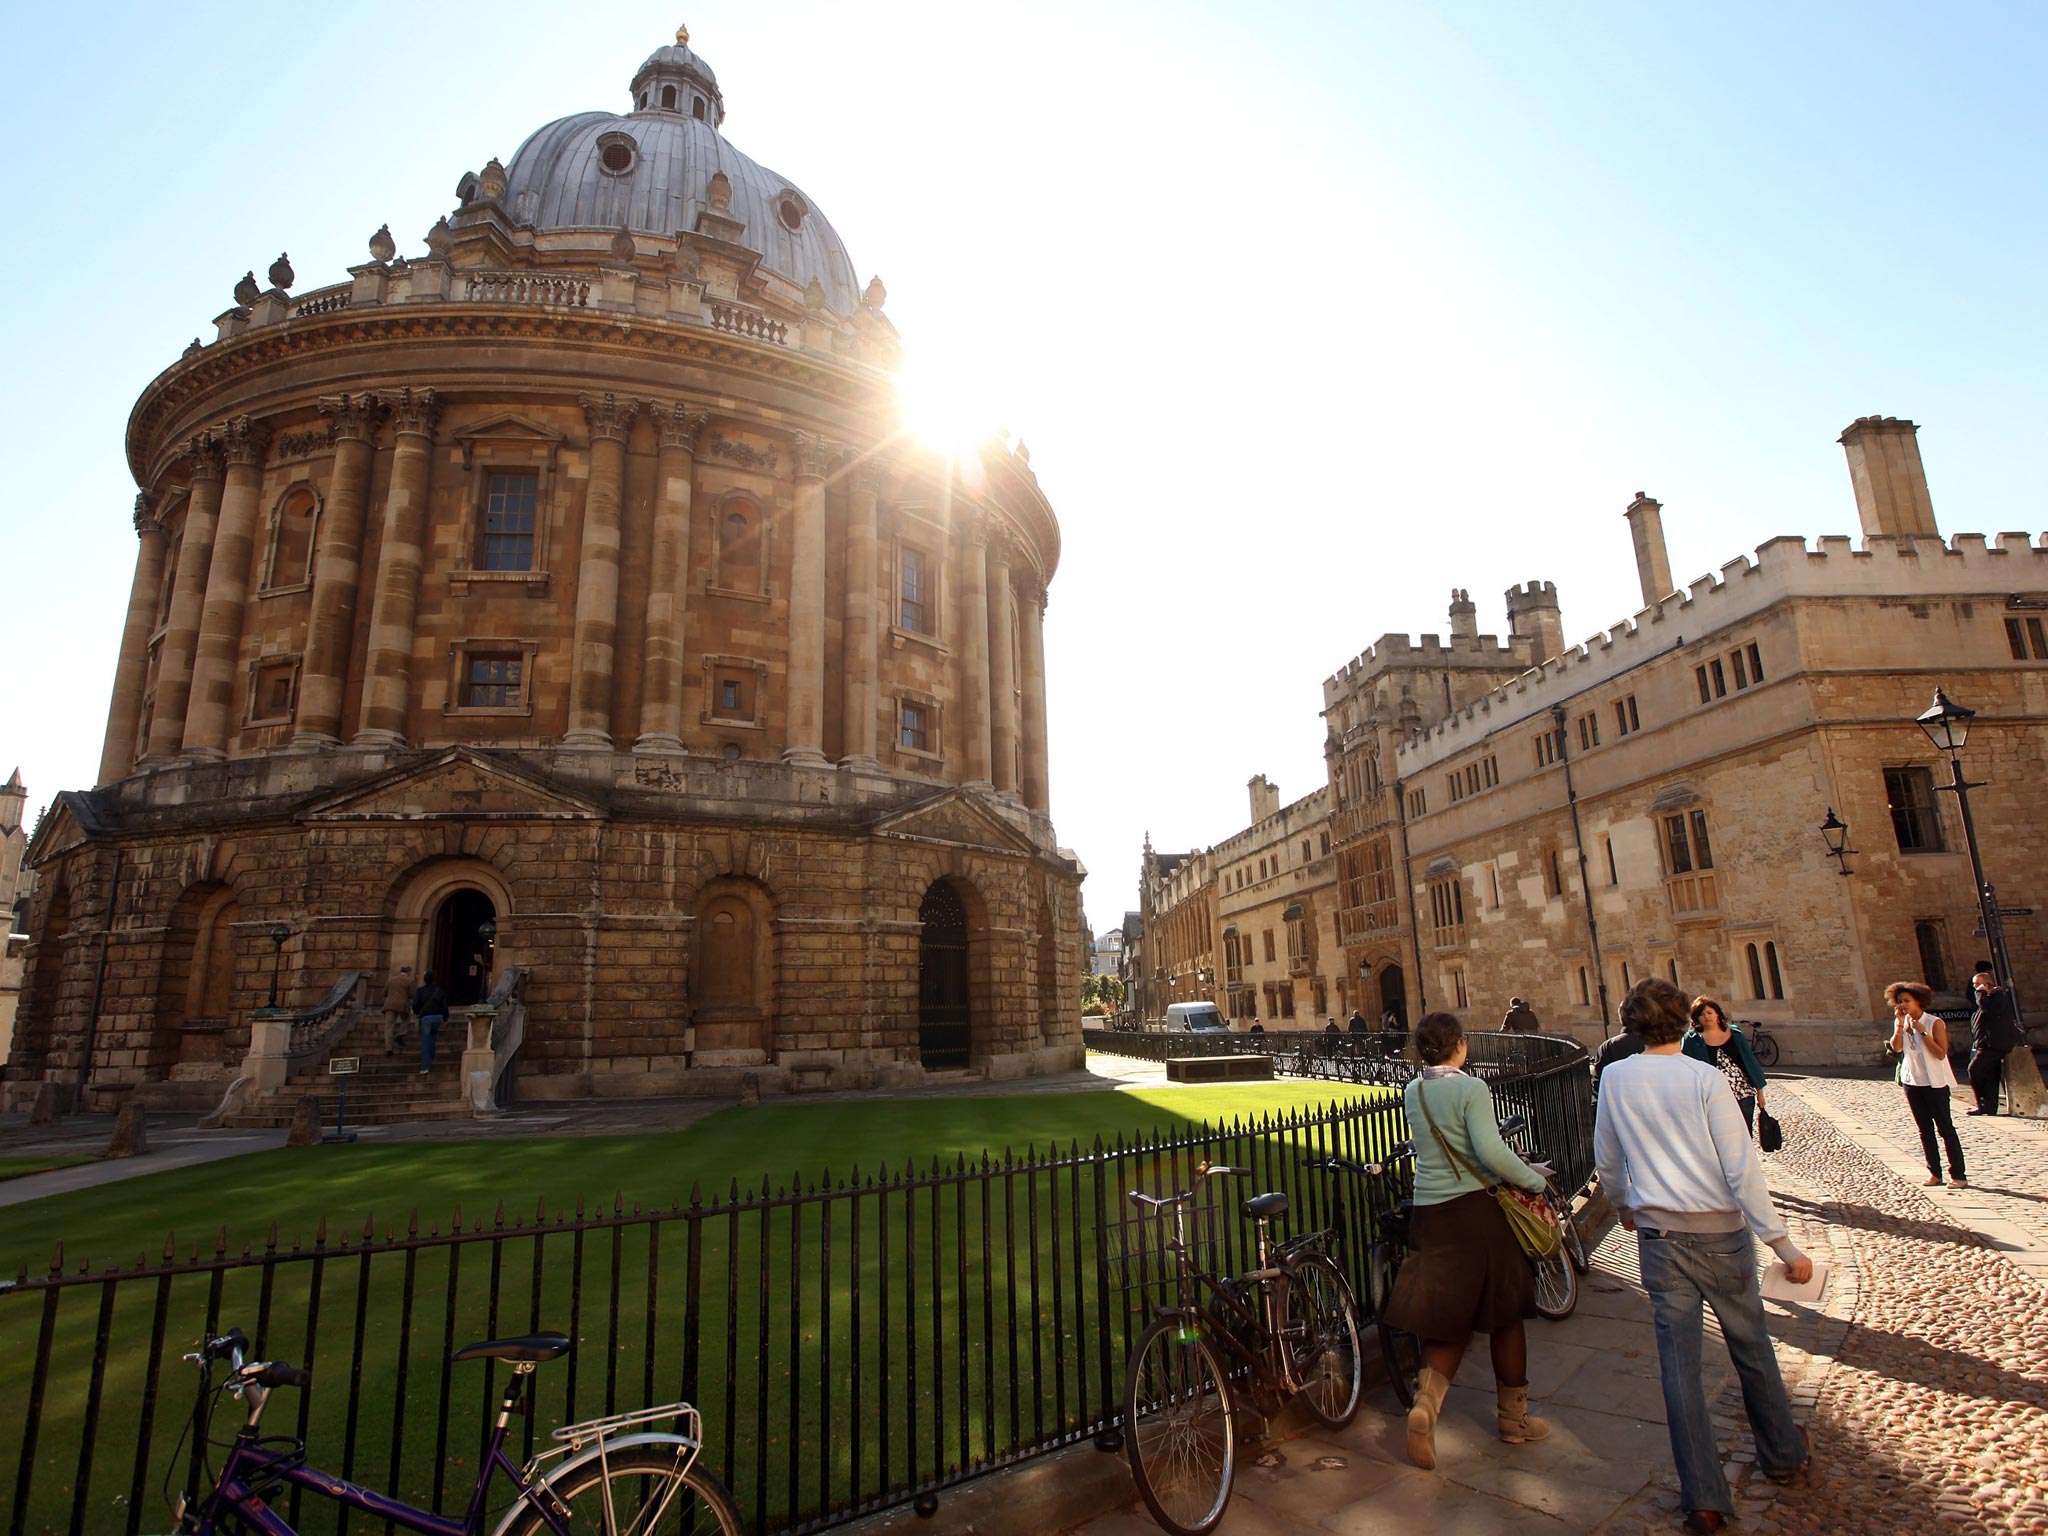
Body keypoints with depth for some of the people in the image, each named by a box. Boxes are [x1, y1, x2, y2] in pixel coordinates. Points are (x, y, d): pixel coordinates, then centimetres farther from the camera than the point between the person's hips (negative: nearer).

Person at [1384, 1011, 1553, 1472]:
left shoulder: (1413, 1091, 7)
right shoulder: (1471, 1089, -13)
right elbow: (1491, 1151, -23)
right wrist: (1534, 1179, -6)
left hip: (1429, 1210, 5)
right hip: (1477, 1209, -5)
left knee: (1447, 1318, 12)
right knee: (1504, 1313, 14)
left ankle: (1426, 1401, -7)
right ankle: (1514, 1417, 28)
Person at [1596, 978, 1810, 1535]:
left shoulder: (1616, 1078, -2)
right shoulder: (1704, 1078, -12)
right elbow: (1742, 1167, -14)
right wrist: (1783, 1244, -7)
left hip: (1659, 1235, 1)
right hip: (1719, 1232, -1)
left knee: (1679, 1363, 6)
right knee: (1751, 1347, 20)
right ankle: (1781, 1454, 41)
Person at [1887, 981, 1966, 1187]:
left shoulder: (1935, 1022, -9)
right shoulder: (1901, 1022, 5)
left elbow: (1941, 1053, -16)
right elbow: (1896, 1047, -10)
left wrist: (1923, 1032, -21)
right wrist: (1900, 1024, -16)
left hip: (1934, 1082, -5)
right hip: (1912, 1082, 5)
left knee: (1945, 1128, -1)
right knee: (1925, 1129, 9)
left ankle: (1958, 1175, 5)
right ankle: (1934, 1172, 15)